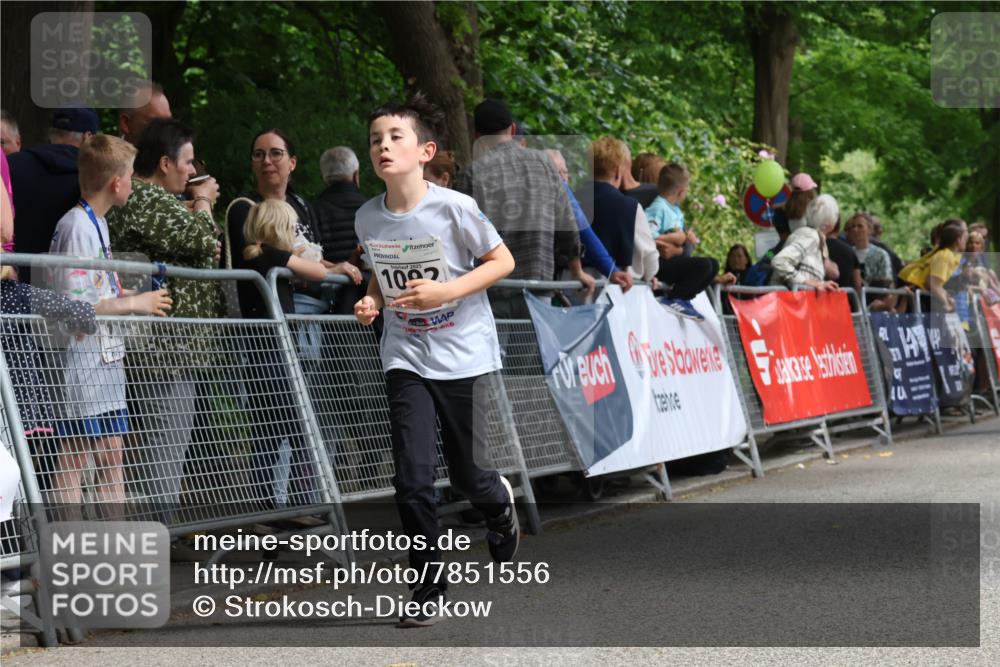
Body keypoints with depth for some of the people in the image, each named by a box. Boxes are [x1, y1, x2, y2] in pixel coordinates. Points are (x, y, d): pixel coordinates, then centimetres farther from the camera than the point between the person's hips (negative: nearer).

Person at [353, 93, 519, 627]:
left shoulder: (454, 208, -15)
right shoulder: (368, 218, -2)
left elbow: (503, 262, -8)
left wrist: (445, 291, -20)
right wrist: (372, 300, -6)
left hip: (464, 355, -3)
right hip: (406, 358, 3)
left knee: (466, 473, 6)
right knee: (412, 478, -9)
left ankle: (500, 506, 44)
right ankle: (428, 589, 4)